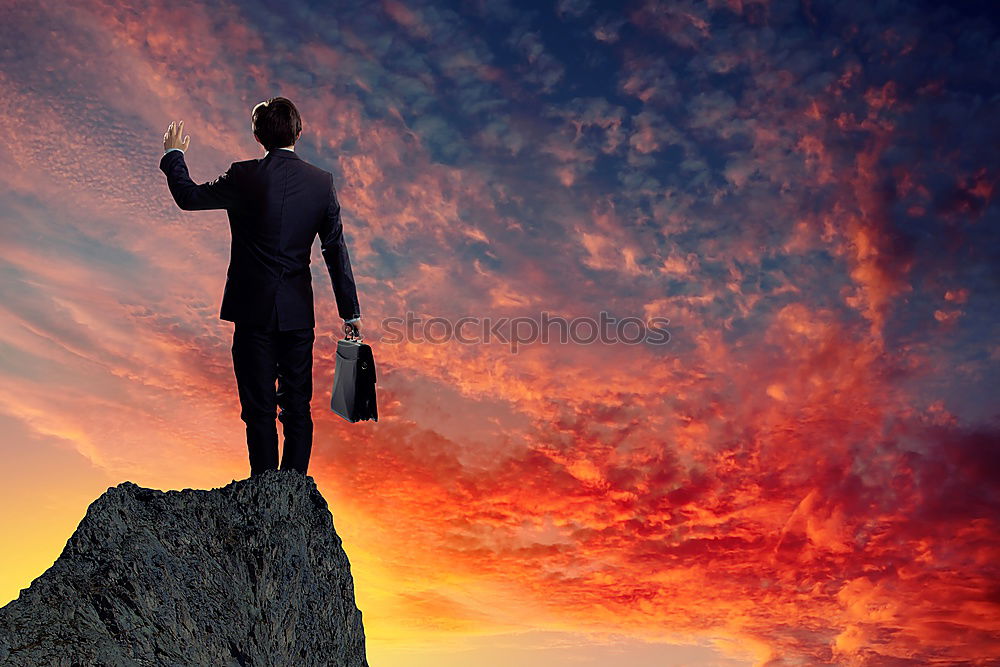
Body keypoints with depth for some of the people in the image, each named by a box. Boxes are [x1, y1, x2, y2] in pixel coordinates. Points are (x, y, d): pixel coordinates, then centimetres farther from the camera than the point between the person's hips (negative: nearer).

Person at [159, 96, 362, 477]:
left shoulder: (245, 177, -10)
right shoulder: (322, 182, -1)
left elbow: (189, 197, 4)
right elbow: (336, 251, 2)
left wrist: (173, 155, 23)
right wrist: (350, 311, 7)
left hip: (254, 310, -3)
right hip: (298, 312, 3)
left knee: (259, 408, 5)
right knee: (297, 407, 12)